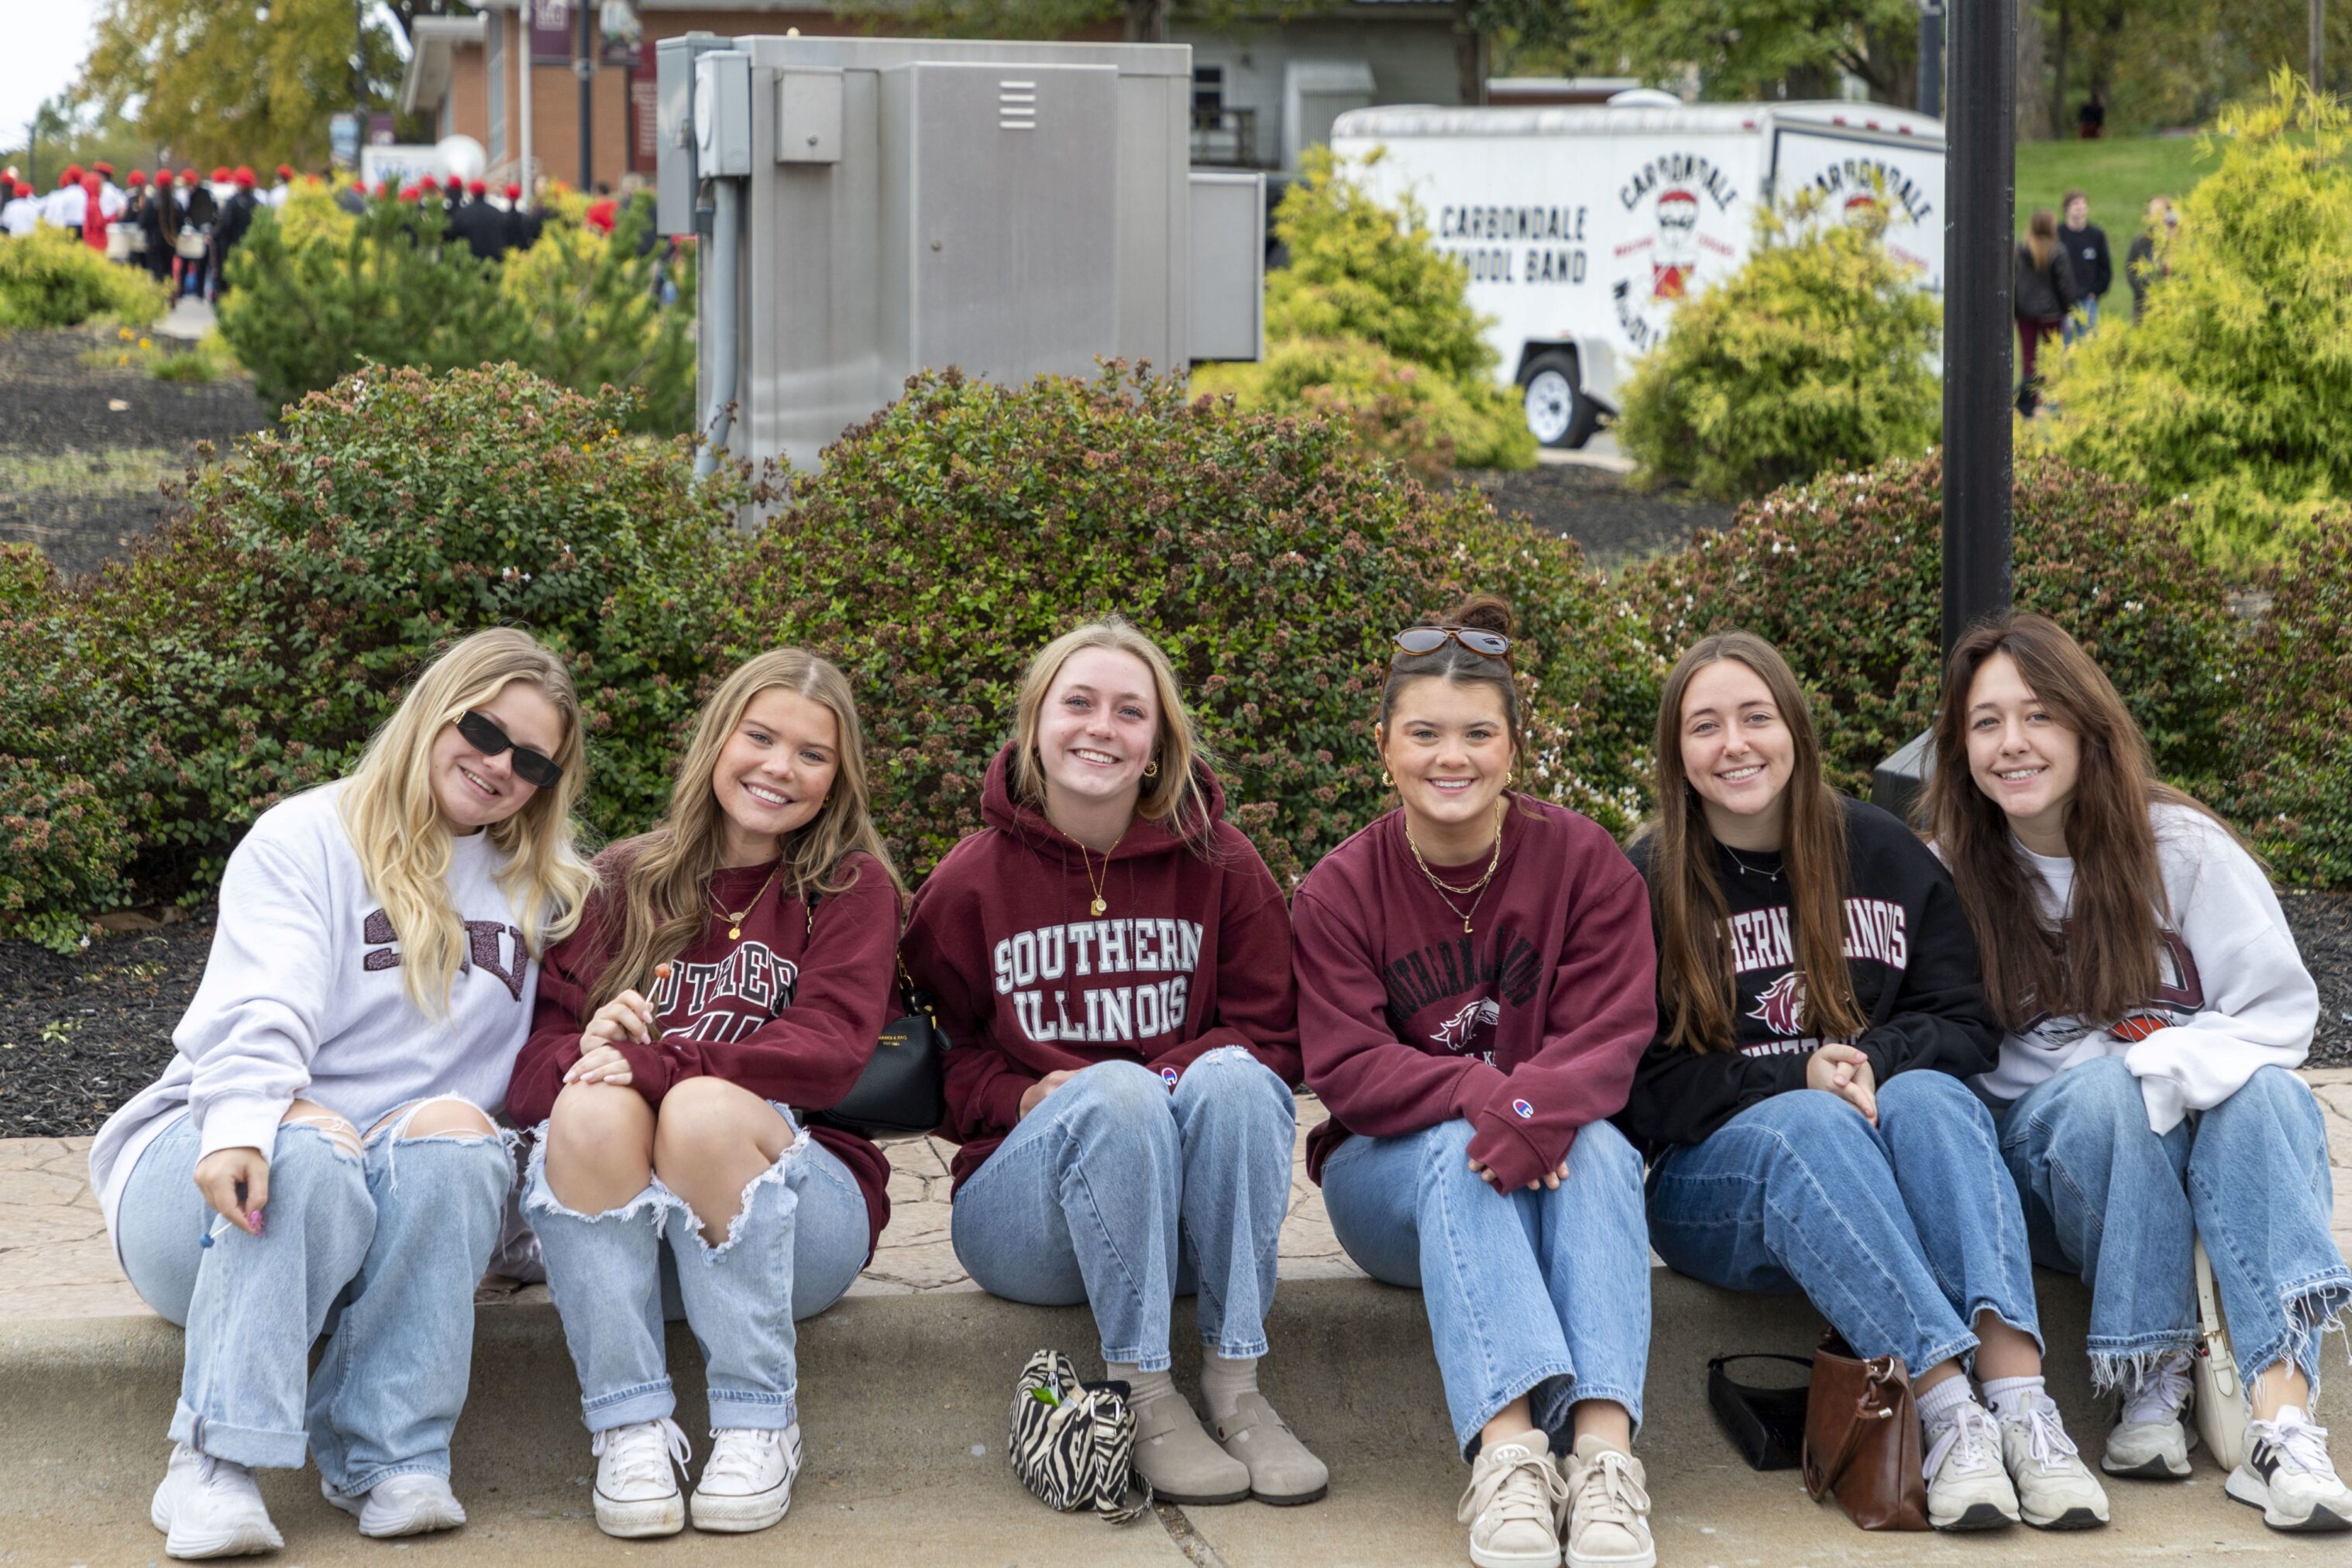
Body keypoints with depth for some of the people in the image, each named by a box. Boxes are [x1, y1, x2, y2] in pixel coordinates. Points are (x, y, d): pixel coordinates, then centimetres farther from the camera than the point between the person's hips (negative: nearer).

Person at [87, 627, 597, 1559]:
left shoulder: (539, 893, 21)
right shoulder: (306, 840, 3)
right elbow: (260, 1015, -16)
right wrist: (245, 1123, -33)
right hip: (203, 1173, -3)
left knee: (455, 1133, -31)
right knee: (308, 1151, -37)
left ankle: (388, 1459, -32)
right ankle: (214, 1462, -36)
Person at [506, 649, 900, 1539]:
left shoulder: (851, 888, 6)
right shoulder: (622, 884, 12)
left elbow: (830, 1054, -11)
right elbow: (529, 1073, 4)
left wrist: (658, 1064, -25)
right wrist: (584, 1053, -22)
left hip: (798, 1221, -2)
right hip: (619, 1218, 2)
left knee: (706, 1108, -33)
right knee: (592, 1107, -30)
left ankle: (759, 1422, -22)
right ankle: (630, 1428, -30)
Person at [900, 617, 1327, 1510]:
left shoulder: (1219, 866, 5)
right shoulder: (968, 884, 3)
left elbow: (1270, 1036, 4)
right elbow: (941, 1056, 7)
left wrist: (1188, 1073, -16)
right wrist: (1022, 1098, -13)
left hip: (1192, 1218, 1)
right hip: (1025, 1210, -1)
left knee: (1231, 1078, -30)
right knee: (1115, 1089, -33)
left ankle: (1235, 1384, -29)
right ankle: (1147, 1398, -32)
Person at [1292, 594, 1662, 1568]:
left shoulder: (1584, 860, -3)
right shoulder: (1340, 891, -3)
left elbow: (1609, 1037, -12)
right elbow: (1349, 1069, -14)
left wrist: (1538, 1108, -34)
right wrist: (1483, 1095, -32)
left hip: (1555, 1152, 1)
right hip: (1391, 1173, -1)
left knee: (1601, 1146, -33)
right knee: (1455, 1150, -34)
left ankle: (1604, 1447, -50)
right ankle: (1507, 1450, -53)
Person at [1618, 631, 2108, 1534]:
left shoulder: (1884, 855, 10)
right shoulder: (1644, 888, 2)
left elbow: (1966, 1026, 4)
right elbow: (1646, 1088, -5)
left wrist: (1872, 1063, -17)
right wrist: (1799, 1078, -19)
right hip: (1717, 1177, -2)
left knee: (1929, 1099, -31)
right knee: (1810, 1127, -35)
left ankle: (2020, 1397, -48)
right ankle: (1949, 1411, -49)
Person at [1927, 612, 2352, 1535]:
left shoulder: (2178, 845, -2)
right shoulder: (1947, 876, 0)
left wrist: (2175, 1067, -25)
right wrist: (2116, 1079, -18)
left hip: (2203, 1127, 0)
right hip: (2050, 1158, 0)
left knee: (2266, 1097, -33)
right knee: (2106, 1093, -33)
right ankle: (2151, 1385, -34)